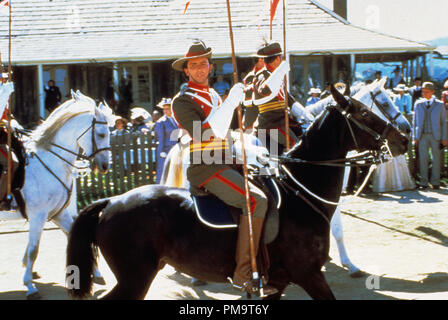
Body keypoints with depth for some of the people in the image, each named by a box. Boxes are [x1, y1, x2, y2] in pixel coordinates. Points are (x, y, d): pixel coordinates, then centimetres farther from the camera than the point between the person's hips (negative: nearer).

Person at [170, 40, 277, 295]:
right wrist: (231, 100, -24)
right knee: (256, 200, -25)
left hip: (225, 166, 9)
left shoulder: (213, 95, 20)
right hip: (205, 170, -9)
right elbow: (203, 134, -23)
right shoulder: (182, 101, -7)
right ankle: (243, 274, -25)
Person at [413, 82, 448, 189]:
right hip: (422, 135, 1)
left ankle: (435, 182, 10)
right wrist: (415, 137, 6)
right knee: (423, 158, -1)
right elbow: (415, 121, 13)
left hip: (436, 136, -1)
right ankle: (423, 182, 5)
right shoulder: (418, 104, 9)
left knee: (436, 158, 3)